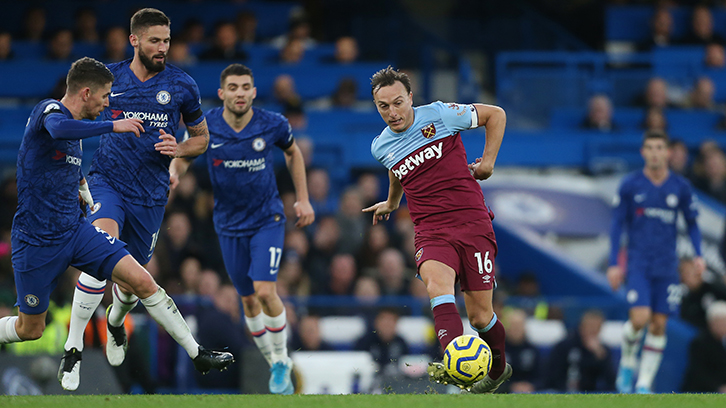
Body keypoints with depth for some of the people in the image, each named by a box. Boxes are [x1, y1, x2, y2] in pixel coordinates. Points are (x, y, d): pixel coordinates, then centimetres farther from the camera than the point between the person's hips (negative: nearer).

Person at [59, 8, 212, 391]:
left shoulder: (182, 86, 0)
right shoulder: (109, 77, 0)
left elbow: (201, 137, 12)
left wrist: (178, 150, -10)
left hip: (151, 195, 2)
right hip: (106, 182, -2)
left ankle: (116, 320, 51)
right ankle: (73, 346, -25)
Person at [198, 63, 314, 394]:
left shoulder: (273, 125, -12)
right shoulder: (205, 127, -12)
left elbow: (292, 153, 9)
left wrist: (303, 199, 7)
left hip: (267, 219, -2)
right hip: (230, 225, 2)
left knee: (265, 290, -18)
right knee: (249, 300, 8)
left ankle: (282, 359, 3)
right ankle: (276, 365, 26)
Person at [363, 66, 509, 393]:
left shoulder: (440, 115, -2)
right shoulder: (381, 148, 10)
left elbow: (496, 114, 10)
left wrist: (488, 160, 7)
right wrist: (390, 204, 51)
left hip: (472, 222, -2)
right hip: (431, 230, 2)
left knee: (480, 317, -2)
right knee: (435, 281, -33)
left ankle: (498, 369, 31)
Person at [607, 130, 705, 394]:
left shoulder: (680, 187, 2)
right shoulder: (630, 185, -2)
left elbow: (692, 223, 11)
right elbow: (617, 224, 3)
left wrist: (698, 255, -3)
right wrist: (614, 264, -2)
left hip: (667, 267, 2)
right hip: (638, 263, -2)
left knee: (658, 325, -1)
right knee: (640, 318, -17)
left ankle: (645, 384, 6)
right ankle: (627, 362, 11)